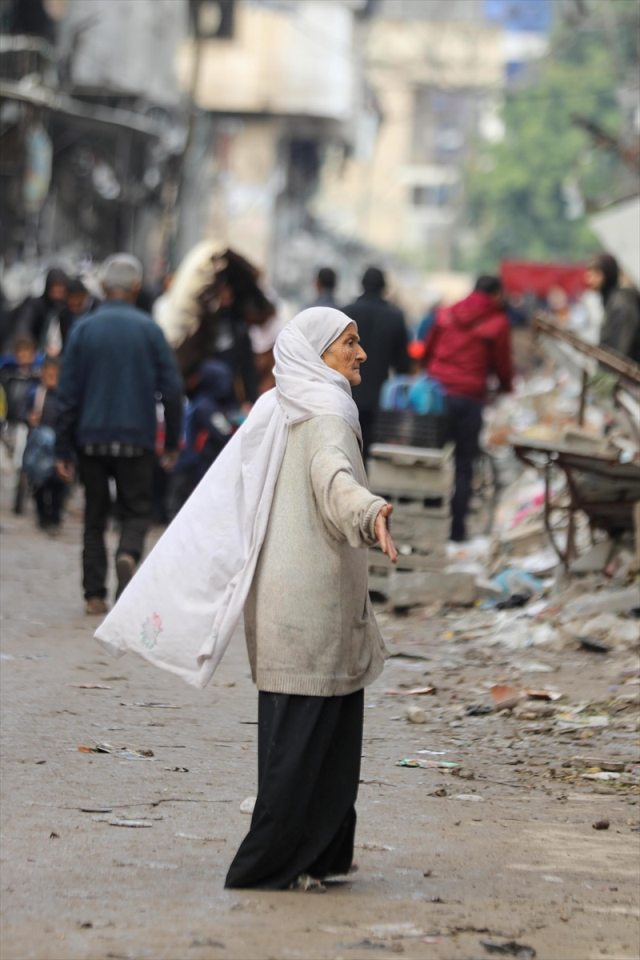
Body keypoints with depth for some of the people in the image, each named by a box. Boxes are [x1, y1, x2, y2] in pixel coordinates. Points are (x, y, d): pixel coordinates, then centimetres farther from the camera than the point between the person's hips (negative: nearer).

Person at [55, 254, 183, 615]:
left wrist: (64, 450, 3)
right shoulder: (149, 330, -2)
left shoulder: (84, 329, 0)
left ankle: (95, 593, 6)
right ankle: (129, 554, -22)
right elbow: (172, 389, -3)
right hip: (137, 437, -1)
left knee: (95, 515, 10)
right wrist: (173, 442, 6)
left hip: (92, 438, 1)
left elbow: (68, 393, -1)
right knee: (137, 510, 9)